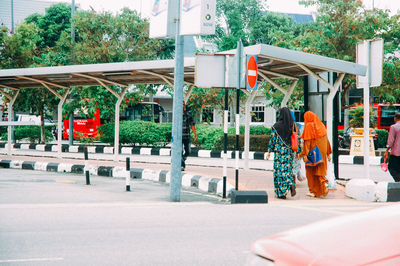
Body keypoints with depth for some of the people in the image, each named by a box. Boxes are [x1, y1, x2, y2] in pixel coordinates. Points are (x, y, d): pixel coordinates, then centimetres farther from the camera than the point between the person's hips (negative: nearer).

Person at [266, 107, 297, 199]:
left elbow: (272, 139, -6)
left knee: (280, 170, 4)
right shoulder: (293, 125, 2)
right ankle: (291, 185, -5)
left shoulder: (277, 125, -8)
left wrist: (269, 151, 2)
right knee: (288, 169, 17)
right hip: (290, 150, 3)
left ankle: (281, 193, 3)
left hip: (280, 150, -3)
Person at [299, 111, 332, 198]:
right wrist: (328, 154, 15)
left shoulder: (309, 126, -9)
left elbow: (307, 141, -16)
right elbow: (326, 140, 11)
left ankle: (313, 191, 8)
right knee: (319, 171, 14)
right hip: (321, 153, 5)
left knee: (311, 172, 6)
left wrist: (305, 154, -18)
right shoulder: (321, 125, 9)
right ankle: (324, 184, -9)